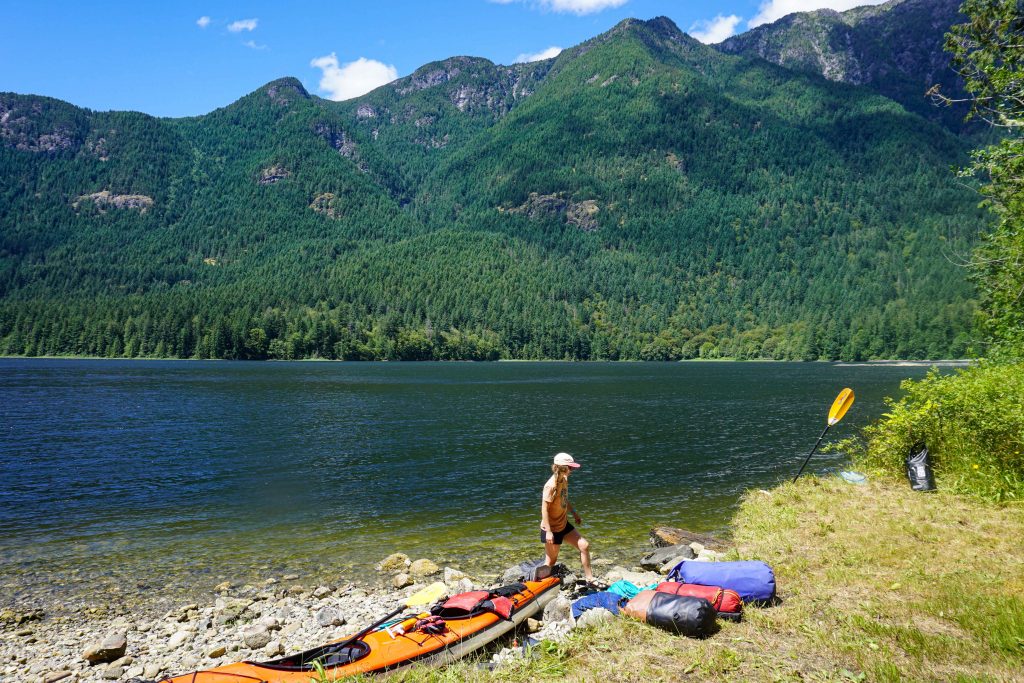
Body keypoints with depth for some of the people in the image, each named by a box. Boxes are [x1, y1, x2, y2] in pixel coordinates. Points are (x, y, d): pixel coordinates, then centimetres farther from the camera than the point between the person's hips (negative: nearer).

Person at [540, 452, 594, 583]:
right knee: (551, 560, 4)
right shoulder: (551, 486, -26)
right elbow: (544, 509, -25)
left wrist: (574, 513, 22)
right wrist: (548, 532, -26)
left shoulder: (564, 480, 0)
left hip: (564, 525, 8)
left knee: (584, 546, 5)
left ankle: (590, 579, 17)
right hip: (552, 529, -8)